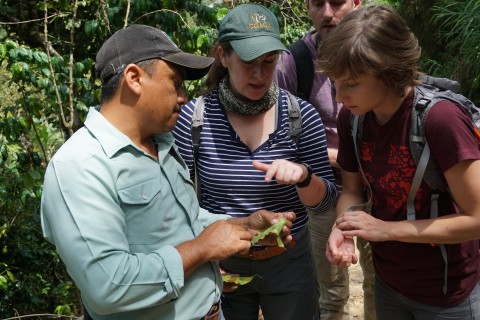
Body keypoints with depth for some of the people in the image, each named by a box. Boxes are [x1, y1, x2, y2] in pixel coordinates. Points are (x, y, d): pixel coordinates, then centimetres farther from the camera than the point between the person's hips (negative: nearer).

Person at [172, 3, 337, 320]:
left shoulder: (301, 114, -10)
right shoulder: (195, 116, -11)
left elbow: (325, 201, -6)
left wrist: (303, 176, -26)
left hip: (289, 262, 1)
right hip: (221, 263, 0)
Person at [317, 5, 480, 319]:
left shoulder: (440, 118, -27)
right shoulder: (351, 117, -9)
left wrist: (387, 228, -25)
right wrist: (343, 228, -19)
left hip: (446, 294, -5)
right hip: (387, 282, 6)